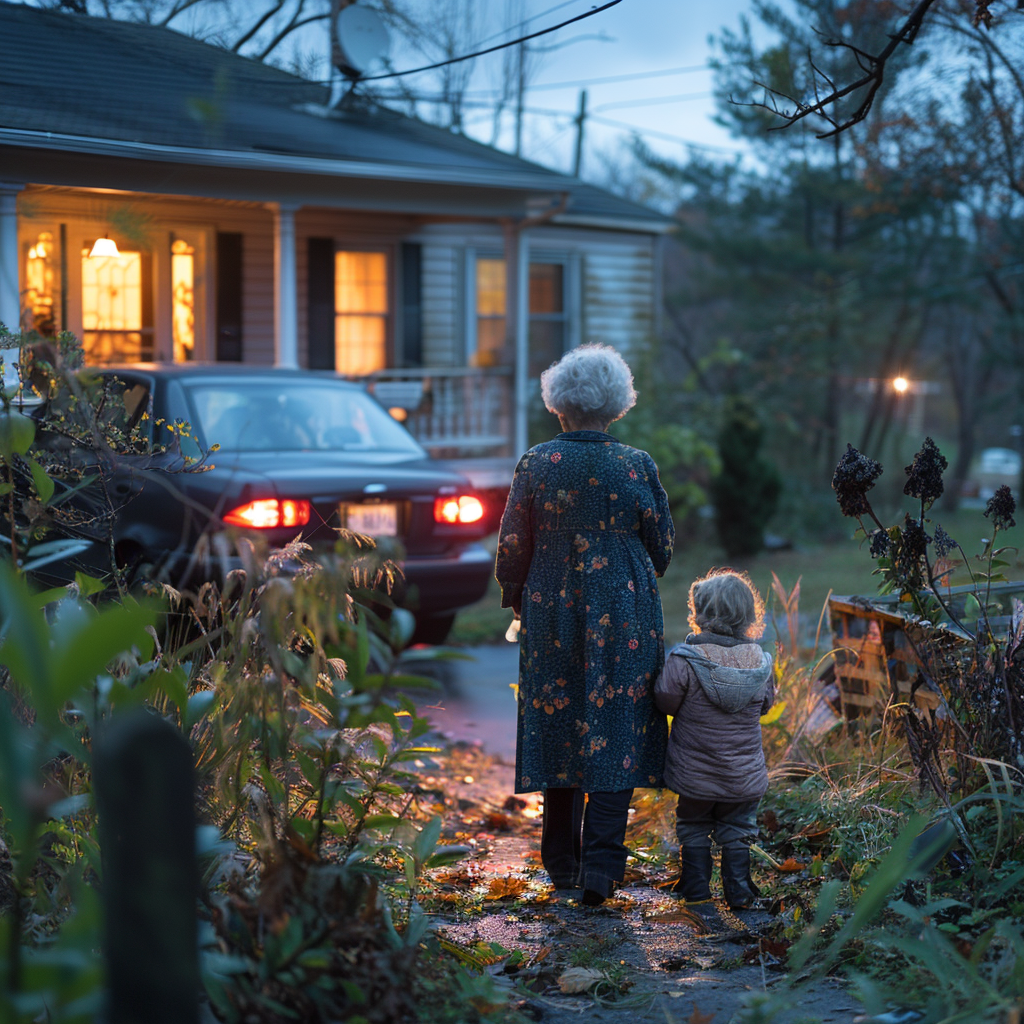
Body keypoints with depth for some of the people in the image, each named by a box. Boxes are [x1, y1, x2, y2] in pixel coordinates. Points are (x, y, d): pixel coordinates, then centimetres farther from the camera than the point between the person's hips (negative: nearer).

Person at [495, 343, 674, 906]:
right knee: (616, 733, 3)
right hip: (624, 618, -1)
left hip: (552, 614, 1)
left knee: (557, 729, 13)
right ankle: (600, 866, -3)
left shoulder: (536, 464, -6)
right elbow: (661, 546, 2)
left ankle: (562, 861, 22)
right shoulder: (637, 467, -6)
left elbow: (513, 545, 0)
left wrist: (515, 598, 17)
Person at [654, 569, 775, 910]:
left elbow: (666, 701, -13)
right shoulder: (760, 661, -7)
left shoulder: (684, 660, -19)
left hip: (694, 775, -2)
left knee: (693, 827, 16)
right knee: (737, 831, 15)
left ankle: (695, 886, 19)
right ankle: (738, 891, 14)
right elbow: (766, 704, 5)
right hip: (744, 777, 2)